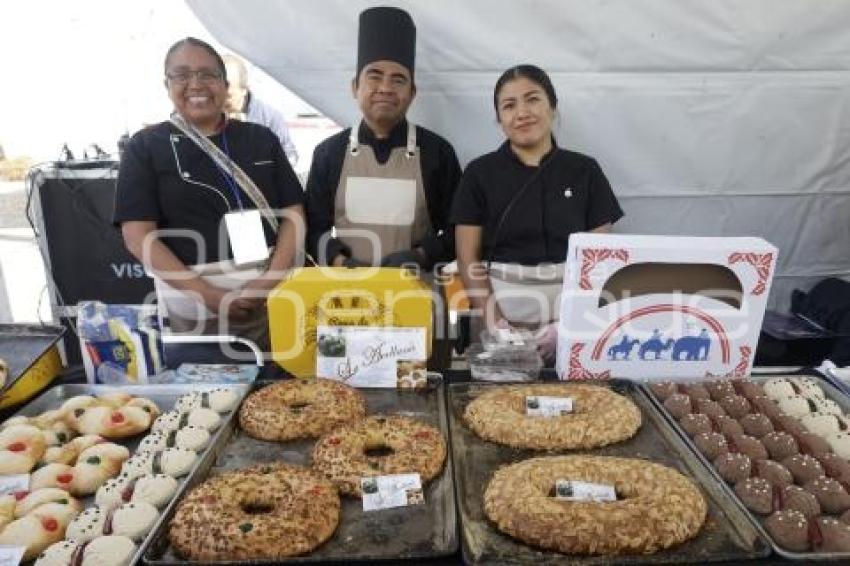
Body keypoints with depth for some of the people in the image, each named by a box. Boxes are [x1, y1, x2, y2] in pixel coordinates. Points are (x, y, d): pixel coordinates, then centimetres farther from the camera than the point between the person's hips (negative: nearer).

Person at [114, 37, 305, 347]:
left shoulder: (260, 139, 7)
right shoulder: (146, 146, 1)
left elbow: (293, 214, 3)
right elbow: (138, 235, -6)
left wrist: (271, 280, -13)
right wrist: (211, 296, -15)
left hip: (272, 295, 2)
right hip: (192, 303, -1)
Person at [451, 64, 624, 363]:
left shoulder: (585, 171, 3)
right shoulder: (480, 173, 1)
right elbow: (468, 259, -2)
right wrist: (497, 326, -13)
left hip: (571, 312, 1)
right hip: (502, 305, 0)